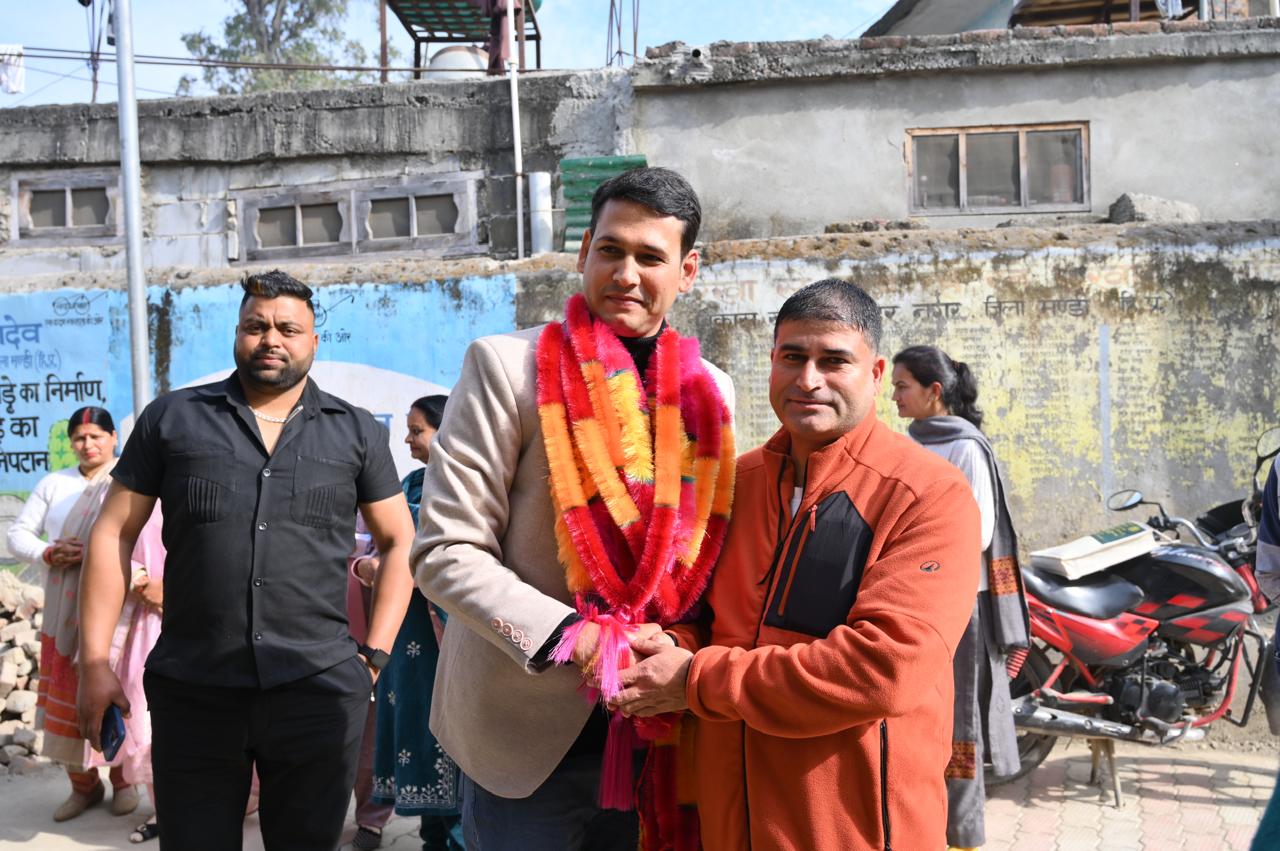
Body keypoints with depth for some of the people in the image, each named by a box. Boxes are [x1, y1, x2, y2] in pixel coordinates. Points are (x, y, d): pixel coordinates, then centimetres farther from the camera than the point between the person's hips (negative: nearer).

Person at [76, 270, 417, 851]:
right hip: (191, 692, 0)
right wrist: (94, 662, 0)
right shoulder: (172, 419, 6)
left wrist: (374, 656, 3)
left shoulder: (356, 431, 7)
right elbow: (114, 535, 7)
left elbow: (398, 541, 12)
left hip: (319, 689, 0)